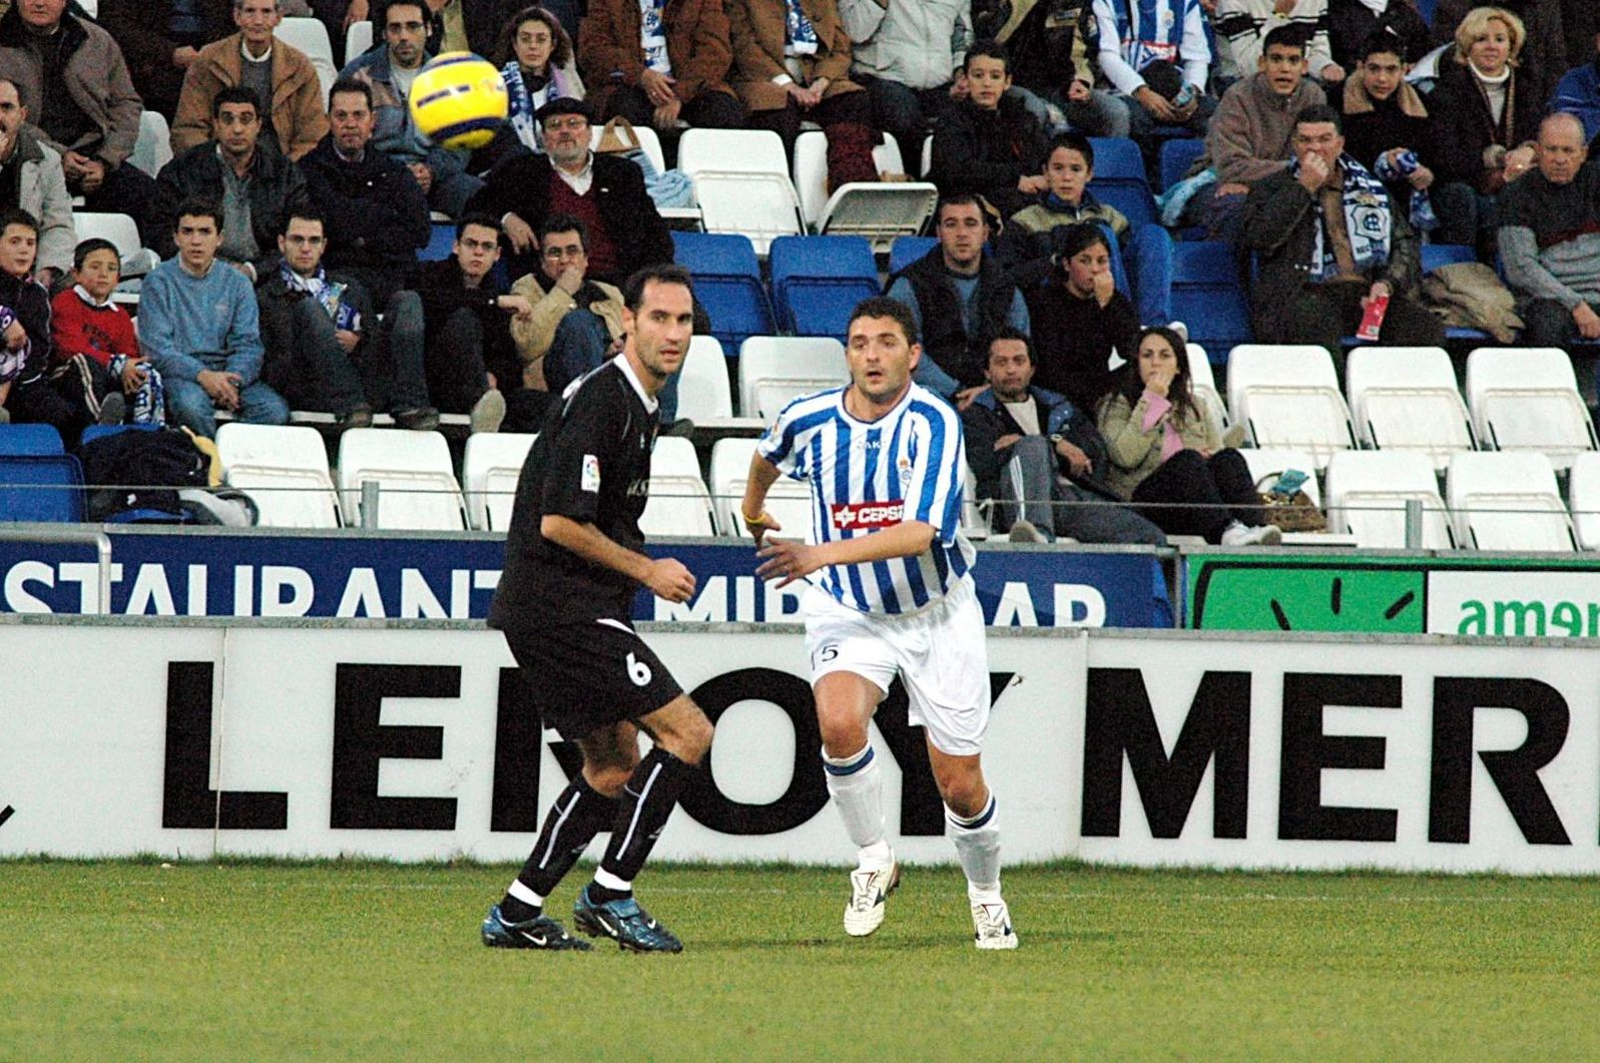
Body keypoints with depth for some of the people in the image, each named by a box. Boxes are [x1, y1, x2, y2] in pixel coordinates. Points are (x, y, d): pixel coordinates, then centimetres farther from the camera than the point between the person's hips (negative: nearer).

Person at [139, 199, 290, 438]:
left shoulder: (237, 284, 14)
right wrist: (203, 375, -21)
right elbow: (157, 348, -6)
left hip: (230, 372, 3)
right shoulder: (159, 282, 4)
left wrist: (231, 380, -16)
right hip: (180, 373, -3)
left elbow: (248, 345, 6)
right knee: (191, 405, -38)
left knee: (275, 409, -27)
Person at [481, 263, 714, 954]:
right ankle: (609, 896, -8)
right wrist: (646, 570, -11)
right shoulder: (600, 401, -17)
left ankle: (517, 914, 18)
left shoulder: (637, 405, 16)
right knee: (686, 734, -12)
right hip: (563, 612, -11)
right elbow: (559, 522, -21)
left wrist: (642, 571, 15)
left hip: (554, 614, 11)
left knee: (615, 767, 16)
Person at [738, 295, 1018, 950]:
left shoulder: (934, 423, -20)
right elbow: (768, 456, 18)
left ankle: (986, 896, 32)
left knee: (961, 786, 2)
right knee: (838, 721, -30)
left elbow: (925, 530, -31)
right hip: (849, 613, 1)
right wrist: (754, 511, 36)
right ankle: (873, 861, -7)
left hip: (938, 613, -1)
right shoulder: (807, 421, -9)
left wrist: (824, 554, -39)